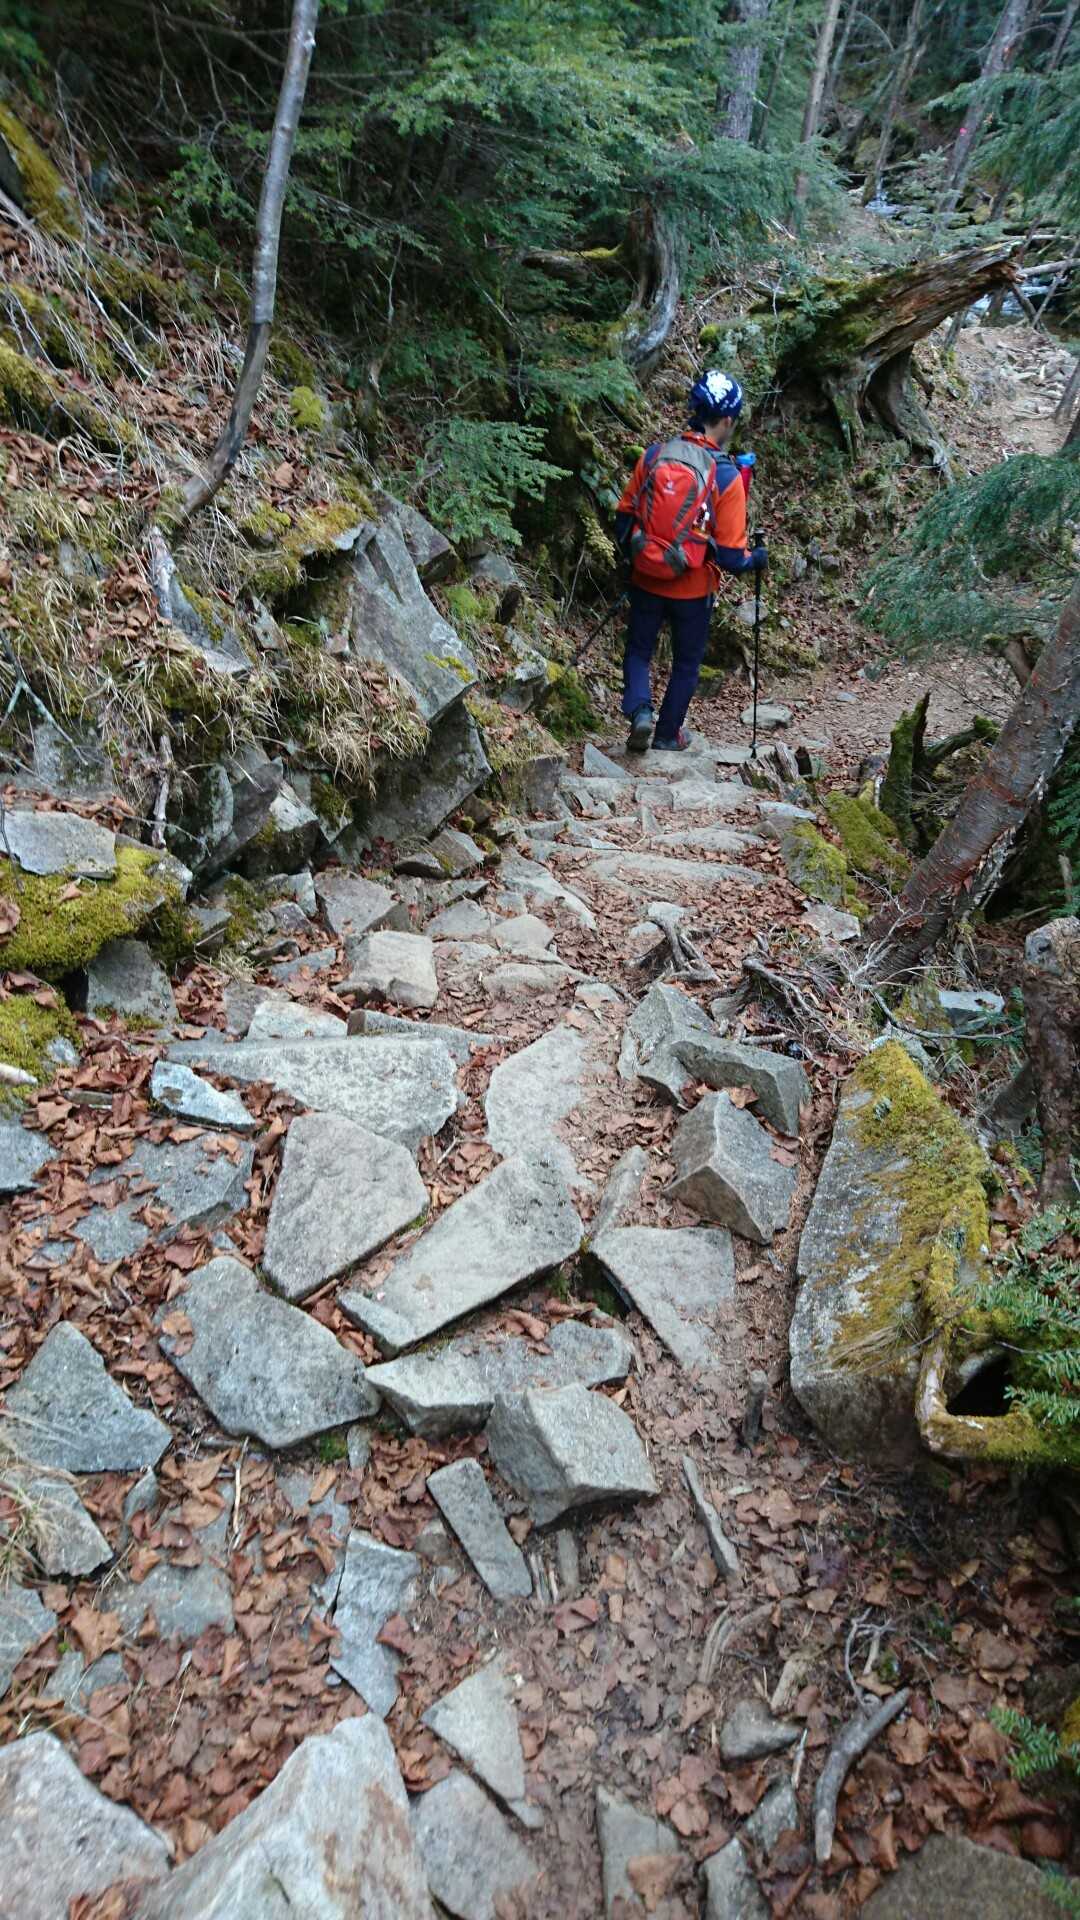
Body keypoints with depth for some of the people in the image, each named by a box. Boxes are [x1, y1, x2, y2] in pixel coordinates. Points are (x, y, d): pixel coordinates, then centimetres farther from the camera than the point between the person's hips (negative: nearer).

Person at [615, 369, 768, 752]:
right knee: (687, 663, 19)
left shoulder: (653, 455, -8)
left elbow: (623, 520, -1)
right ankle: (667, 736, 29)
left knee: (638, 649, 22)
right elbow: (731, 557, -16)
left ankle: (639, 709, -2)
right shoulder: (726, 477, -17)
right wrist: (757, 559, 5)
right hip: (692, 589, -2)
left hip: (646, 580, 2)